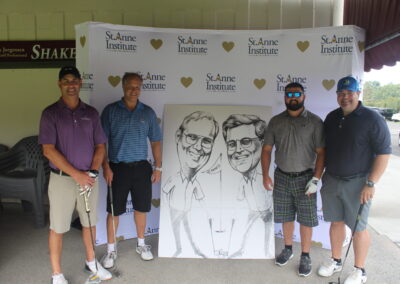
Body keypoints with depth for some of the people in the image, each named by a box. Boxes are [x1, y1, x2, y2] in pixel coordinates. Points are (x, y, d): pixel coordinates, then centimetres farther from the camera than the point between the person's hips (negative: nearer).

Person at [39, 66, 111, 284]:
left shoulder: (91, 113, 4)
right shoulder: (50, 113, -6)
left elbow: (100, 146, 6)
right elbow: (48, 150, -13)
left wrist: (92, 172, -8)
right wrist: (76, 174, -17)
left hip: (89, 178, 3)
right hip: (62, 179, -3)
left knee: (89, 223, 17)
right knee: (58, 228, 7)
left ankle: (91, 262, 37)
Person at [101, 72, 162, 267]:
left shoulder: (148, 112, 4)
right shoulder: (110, 110, -3)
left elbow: (155, 141, 7)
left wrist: (158, 167, 4)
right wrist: (105, 167, -10)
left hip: (141, 167, 2)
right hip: (117, 167, -2)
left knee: (141, 208, 13)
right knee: (114, 210, 6)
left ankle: (141, 244, 34)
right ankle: (111, 250, 24)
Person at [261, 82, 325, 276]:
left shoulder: (314, 122, -6)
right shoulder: (276, 121, 2)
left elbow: (321, 152, -7)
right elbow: (266, 149, 4)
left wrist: (315, 180, -13)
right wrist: (265, 175, -4)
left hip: (305, 178, -2)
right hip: (282, 177, 3)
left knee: (306, 219, 6)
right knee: (285, 217, 15)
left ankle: (305, 256, 24)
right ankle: (288, 249, 35)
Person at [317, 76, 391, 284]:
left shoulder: (372, 119, -12)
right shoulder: (332, 117, 6)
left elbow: (383, 153, -13)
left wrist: (370, 183, -17)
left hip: (357, 183, -5)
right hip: (331, 180, 5)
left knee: (358, 228, 6)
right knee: (336, 222, 15)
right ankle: (335, 261, 32)